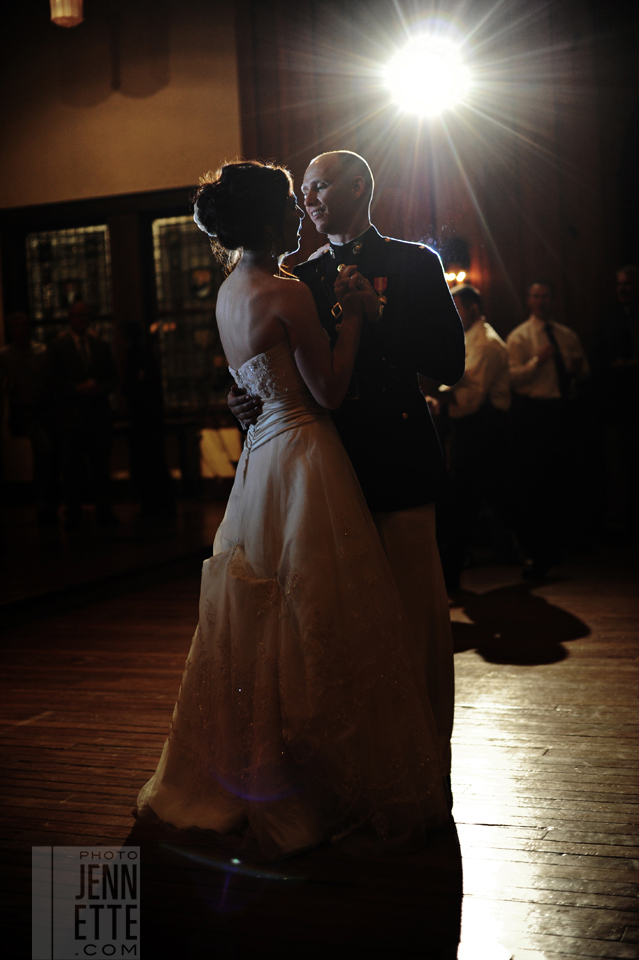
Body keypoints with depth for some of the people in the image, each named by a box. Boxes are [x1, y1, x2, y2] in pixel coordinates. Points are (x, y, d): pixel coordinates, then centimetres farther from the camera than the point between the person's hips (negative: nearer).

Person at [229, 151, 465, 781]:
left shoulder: (414, 263, 6)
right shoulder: (303, 276, 15)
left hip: (398, 466, -3)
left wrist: (378, 315, -9)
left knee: (415, 616, 0)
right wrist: (247, 400, -5)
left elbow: (450, 364, -2)